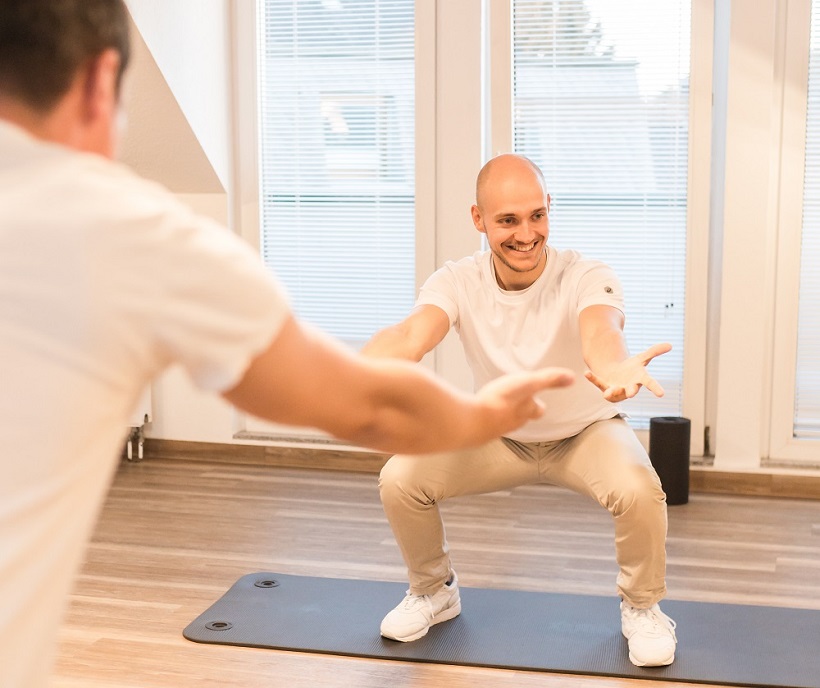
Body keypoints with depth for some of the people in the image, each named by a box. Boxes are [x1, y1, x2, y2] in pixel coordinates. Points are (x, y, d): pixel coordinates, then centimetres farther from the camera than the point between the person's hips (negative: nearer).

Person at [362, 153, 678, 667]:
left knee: (638, 489, -32)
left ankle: (642, 608, -1)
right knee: (400, 479, -17)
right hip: (499, 436, 3)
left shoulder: (586, 278, -29)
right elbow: (413, 333, -42)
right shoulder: (458, 282, -22)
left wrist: (614, 366, -79)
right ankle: (434, 592, 13)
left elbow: (599, 330, -52)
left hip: (585, 432, -2)